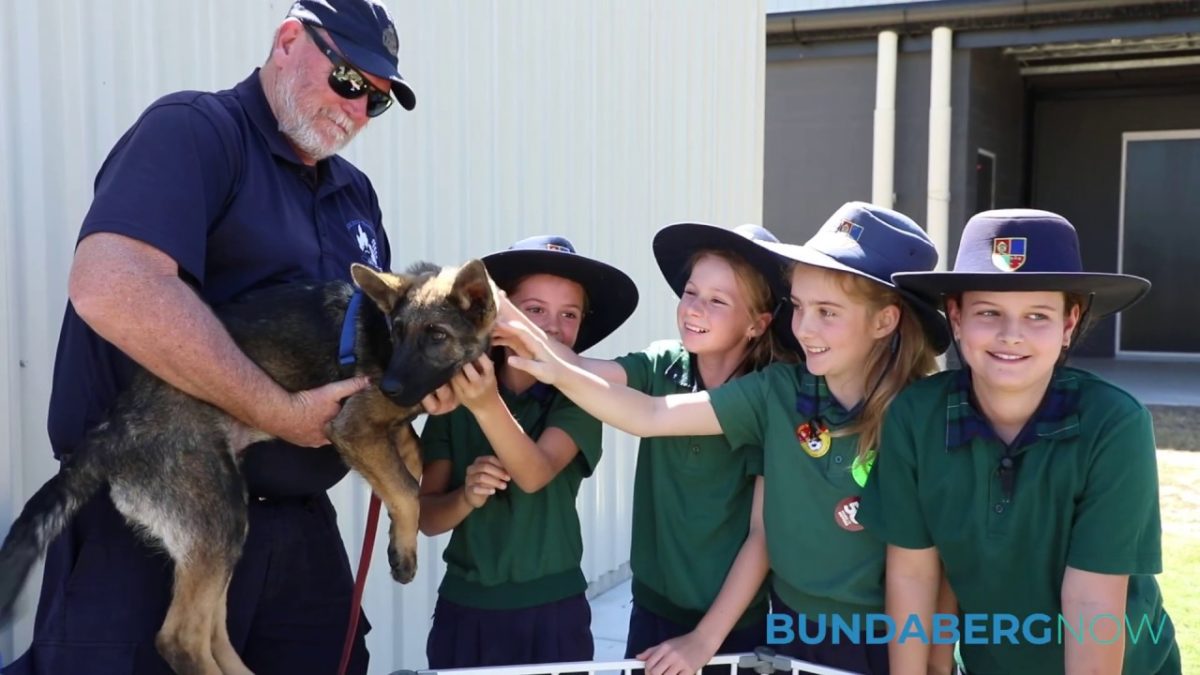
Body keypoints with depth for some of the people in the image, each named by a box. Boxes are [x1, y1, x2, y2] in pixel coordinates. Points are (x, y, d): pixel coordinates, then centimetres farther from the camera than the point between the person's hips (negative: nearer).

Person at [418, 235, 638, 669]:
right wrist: (466, 497, -21)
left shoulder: (577, 397, -7)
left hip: (553, 611, -1)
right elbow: (428, 517, -2)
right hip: (465, 609, 2)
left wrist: (488, 405, -38)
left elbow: (535, 474, -24)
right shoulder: (454, 394, -3)